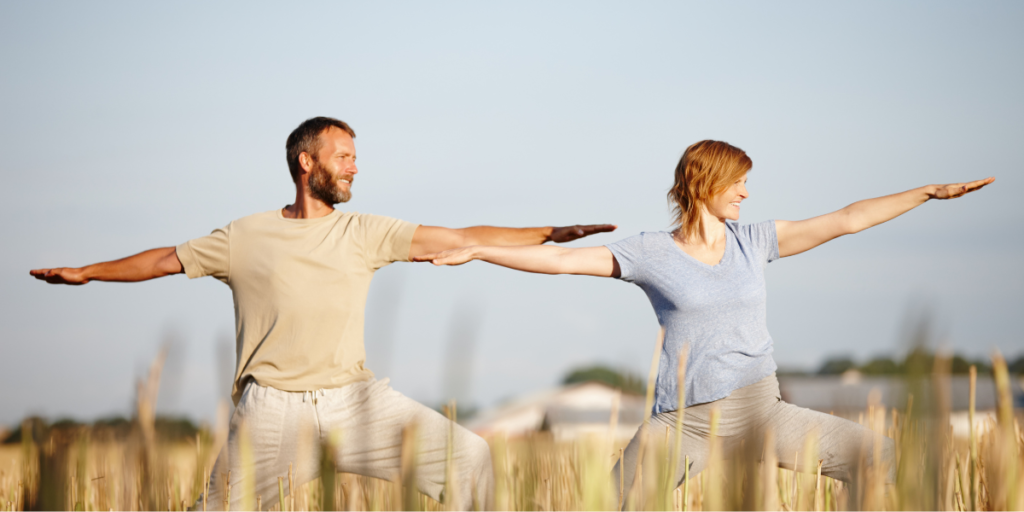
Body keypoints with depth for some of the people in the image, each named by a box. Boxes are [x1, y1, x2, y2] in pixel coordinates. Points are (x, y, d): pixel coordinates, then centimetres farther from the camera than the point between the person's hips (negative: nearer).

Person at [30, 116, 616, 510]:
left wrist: (553, 234, -3)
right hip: (272, 406, -2)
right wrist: (85, 273, 20)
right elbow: (168, 260, 16)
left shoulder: (365, 234, 7)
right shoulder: (247, 237, 6)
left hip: (355, 397, 2)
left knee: (468, 456, -8)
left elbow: (462, 239, 3)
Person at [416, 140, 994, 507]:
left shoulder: (753, 241, 7)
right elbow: (562, 258, -5)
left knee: (882, 461, -5)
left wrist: (931, 192, 5)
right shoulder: (651, 253, -1)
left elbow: (846, 220, 7)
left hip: (760, 412, 3)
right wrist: (474, 252, -11)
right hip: (684, 422, -3)